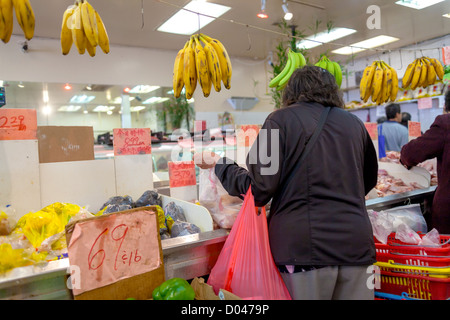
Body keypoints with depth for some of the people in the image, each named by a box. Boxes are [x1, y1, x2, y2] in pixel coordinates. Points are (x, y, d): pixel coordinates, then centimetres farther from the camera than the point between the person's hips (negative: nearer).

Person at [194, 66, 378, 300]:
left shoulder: (282, 119, -3)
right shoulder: (354, 123, 10)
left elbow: (259, 189, -9)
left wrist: (218, 165, 5)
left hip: (306, 245, -4)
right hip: (356, 244, 4)